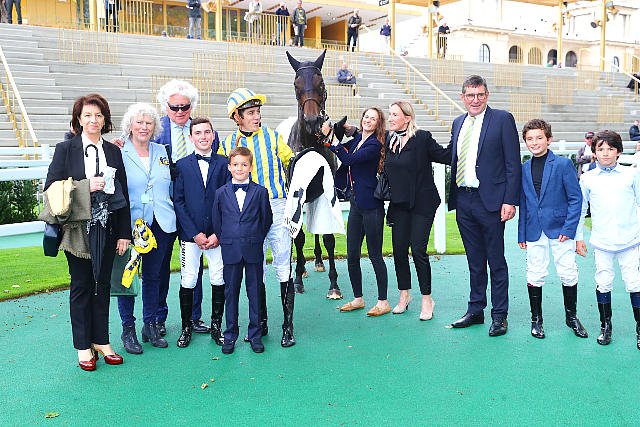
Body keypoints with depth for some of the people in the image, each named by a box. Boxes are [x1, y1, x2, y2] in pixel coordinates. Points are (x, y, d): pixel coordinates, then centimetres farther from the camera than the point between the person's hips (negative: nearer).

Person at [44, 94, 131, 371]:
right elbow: (51, 187, -7)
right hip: (78, 230, -3)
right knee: (81, 285, 7)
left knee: (103, 284, 10)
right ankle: (83, 347, 19)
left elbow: (123, 194, 6)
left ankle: (101, 340, 24)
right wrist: (85, 186, -21)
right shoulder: (66, 149, -1)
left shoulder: (113, 152, 7)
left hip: (108, 230, 3)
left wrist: (124, 233, 2)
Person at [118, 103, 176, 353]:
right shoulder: (118, 153, -2)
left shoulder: (161, 152, 11)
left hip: (161, 224, 4)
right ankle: (128, 330, 16)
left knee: (154, 275, 12)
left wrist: (170, 212, 13)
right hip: (131, 224, -4)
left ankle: (151, 326, 24)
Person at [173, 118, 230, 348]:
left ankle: (216, 326, 20)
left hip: (217, 234, 1)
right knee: (187, 281, 3)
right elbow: (178, 201, 0)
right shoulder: (182, 165, 4)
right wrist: (195, 234, -8)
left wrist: (218, 233, -7)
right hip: (189, 234, 0)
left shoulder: (224, 164, 4)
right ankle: (186, 328, 18)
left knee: (219, 280, 5)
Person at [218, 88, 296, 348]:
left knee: (283, 266, -2)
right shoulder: (227, 145, 7)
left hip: (276, 207, -2)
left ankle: (288, 326, 7)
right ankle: (261, 323, 21)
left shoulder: (272, 137, 3)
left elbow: (292, 165, 12)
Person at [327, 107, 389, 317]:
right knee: (352, 255, 10)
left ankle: (383, 301, 11)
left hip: (371, 205, -7)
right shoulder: (356, 139, 11)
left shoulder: (374, 145, -12)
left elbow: (348, 160, -20)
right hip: (356, 203, 8)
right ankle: (358, 299, 23)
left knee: (375, 255, -1)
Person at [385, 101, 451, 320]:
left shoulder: (422, 138, -9)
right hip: (399, 204, 6)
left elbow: (446, 156, -11)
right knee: (399, 250, 7)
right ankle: (404, 295, 25)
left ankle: (427, 299, 9)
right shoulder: (391, 141, 9)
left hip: (421, 203, -6)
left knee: (418, 250, -6)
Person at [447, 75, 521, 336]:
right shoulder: (458, 123, 14)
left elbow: (513, 164, -8)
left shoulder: (502, 119, -4)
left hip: (490, 201, -5)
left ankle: (499, 316, 16)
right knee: (474, 261, 15)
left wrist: (510, 201, -14)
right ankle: (475, 311, 26)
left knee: (496, 262, 5)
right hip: (463, 201, 5)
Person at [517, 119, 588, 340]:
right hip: (534, 231, 3)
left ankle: (571, 316, 25)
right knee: (535, 276, 6)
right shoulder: (523, 169, 6)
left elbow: (576, 198, -5)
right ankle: (536, 319, 21)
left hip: (560, 229, -2)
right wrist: (522, 234, 7)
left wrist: (569, 228, -12)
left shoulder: (563, 164, -5)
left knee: (568, 274, 5)